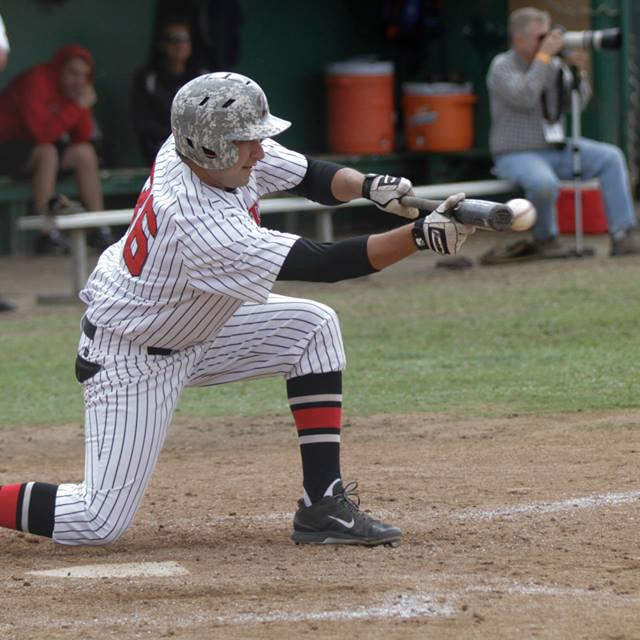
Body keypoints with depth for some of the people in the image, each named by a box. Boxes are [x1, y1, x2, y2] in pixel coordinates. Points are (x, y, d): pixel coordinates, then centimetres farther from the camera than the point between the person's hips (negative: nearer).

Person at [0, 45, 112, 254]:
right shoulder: (35, 82, -24)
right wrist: (76, 106, -30)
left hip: (37, 144, 8)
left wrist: (84, 109, -17)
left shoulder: (75, 89, 1)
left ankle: (101, 233, -10)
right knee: (47, 153, -33)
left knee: (85, 153, -8)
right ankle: (48, 235, -33)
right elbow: (43, 134, -33)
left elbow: (82, 138, 0)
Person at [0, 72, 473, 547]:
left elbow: (311, 176, -2)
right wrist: (421, 236, -40)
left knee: (312, 328, -3)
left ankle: (323, 506, -2)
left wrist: (369, 187, -23)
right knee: (101, 523, -13)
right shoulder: (199, 225, -36)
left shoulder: (204, 148, -13)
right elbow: (322, 265, -36)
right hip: (131, 360, -9)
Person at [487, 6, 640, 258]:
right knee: (545, 184, -38)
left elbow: (577, 102, 5)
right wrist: (543, 56, -24)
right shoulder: (502, 67, -10)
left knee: (611, 158, -11)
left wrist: (578, 70, -13)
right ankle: (545, 239, -8)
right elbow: (524, 98, -27)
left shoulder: (553, 64, 7)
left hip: (556, 150, 7)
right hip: (518, 155, -7)